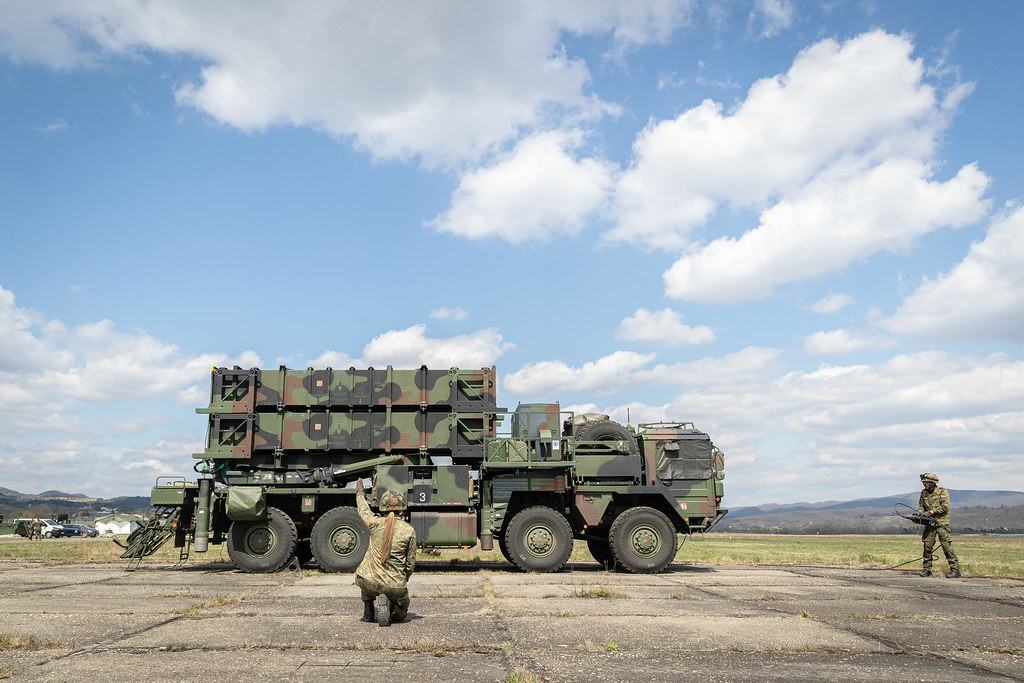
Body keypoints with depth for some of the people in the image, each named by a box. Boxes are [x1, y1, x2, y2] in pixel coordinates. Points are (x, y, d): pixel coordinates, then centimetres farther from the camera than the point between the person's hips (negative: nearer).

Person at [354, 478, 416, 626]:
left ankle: (368, 612, 27)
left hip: (369, 582, 2)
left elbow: (363, 510, 19)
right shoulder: (409, 531, -8)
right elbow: (411, 562, 0)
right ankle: (389, 606, -6)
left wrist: (360, 493, 39)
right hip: (395, 586, -2)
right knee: (401, 613, 27)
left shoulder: (375, 523, -5)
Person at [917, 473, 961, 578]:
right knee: (927, 545, 0)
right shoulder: (924, 493, 12)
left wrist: (932, 512, -19)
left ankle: (955, 569, -4)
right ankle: (927, 569, 8)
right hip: (929, 523, 5)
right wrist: (921, 513, -7)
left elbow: (945, 507, -13)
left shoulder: (942, 492, -6)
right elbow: (921, 506, 13)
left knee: (946, 545, -10)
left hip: (942, 523, -5)